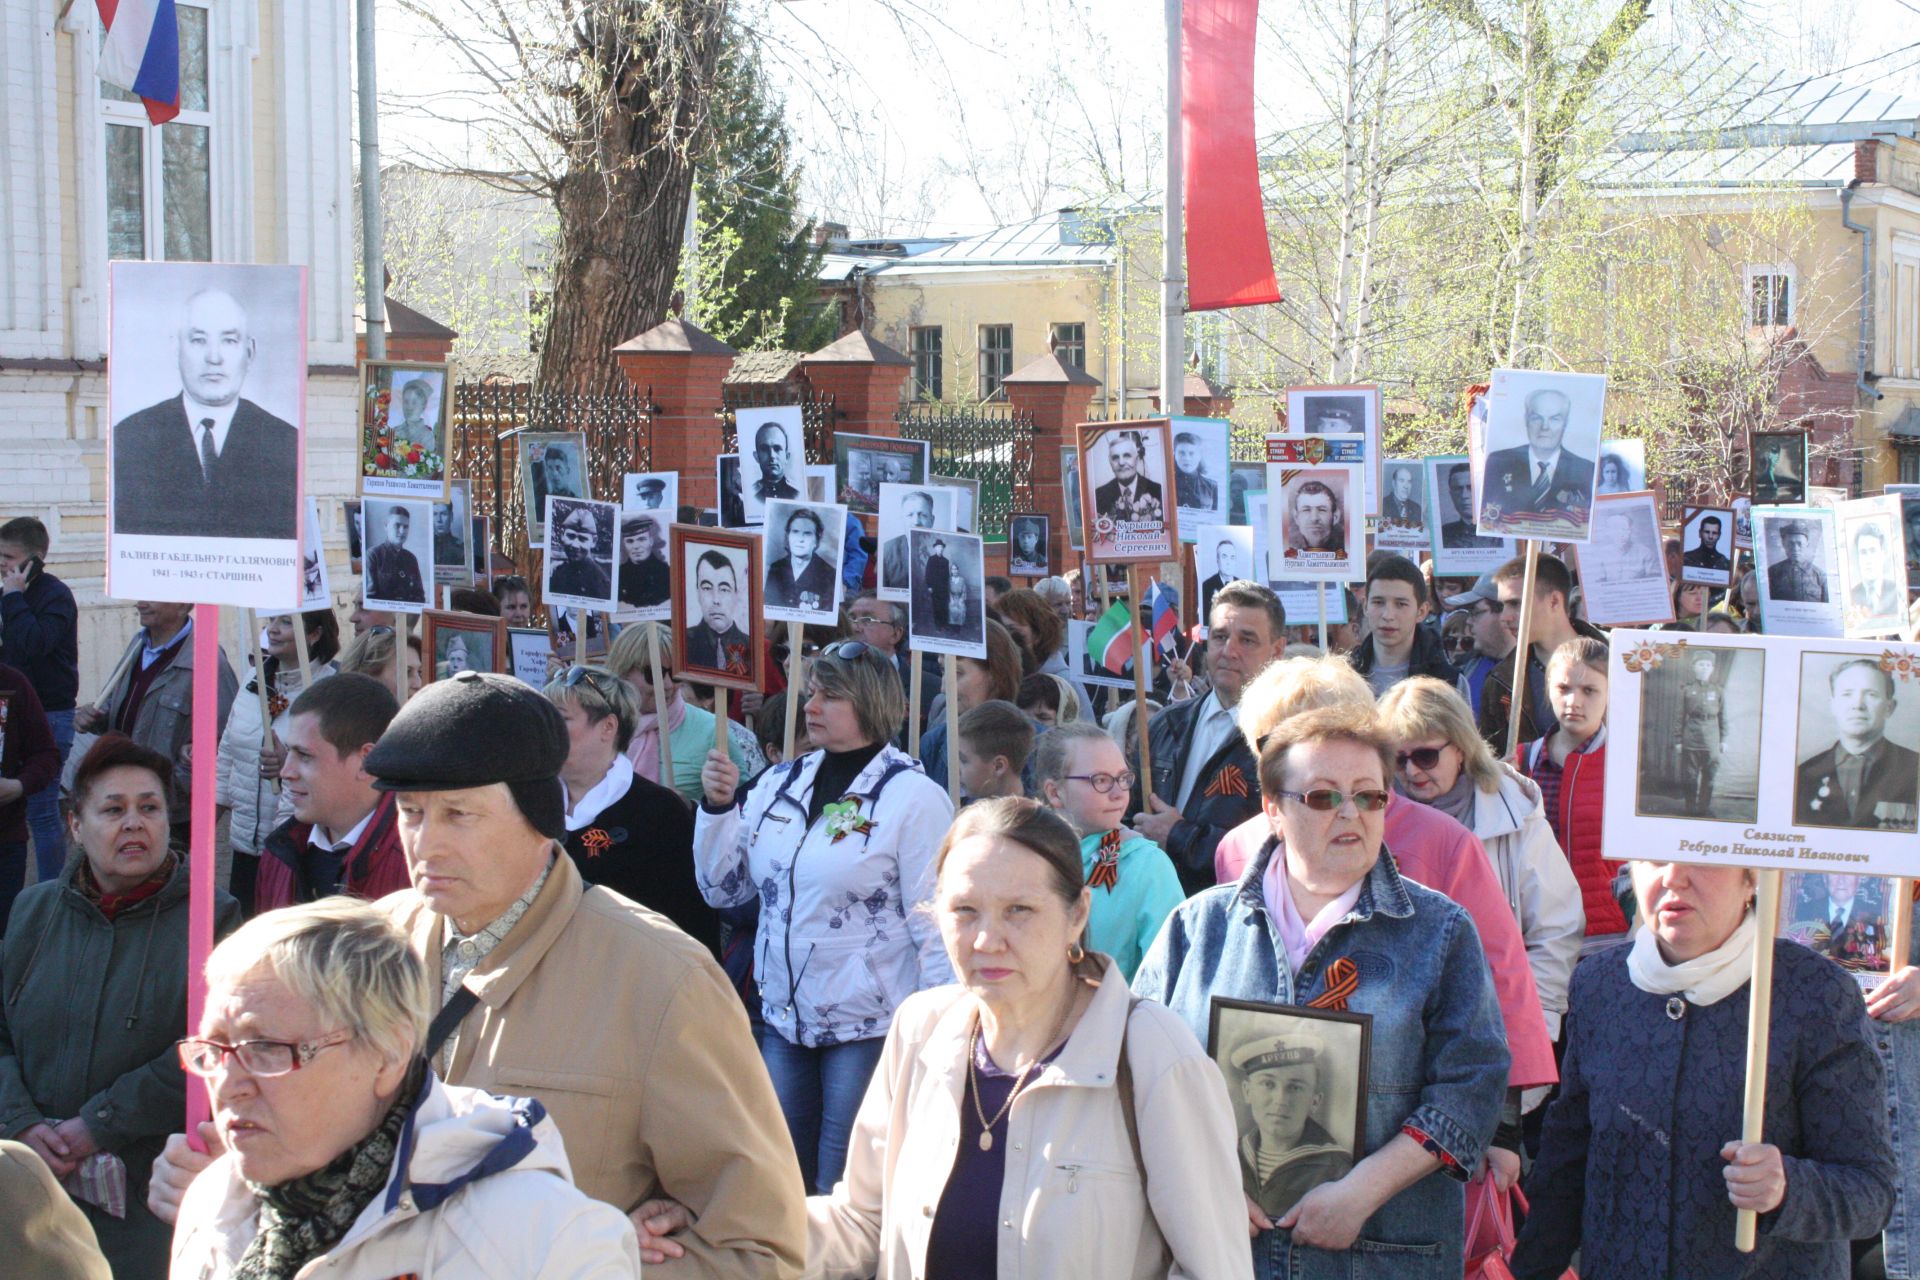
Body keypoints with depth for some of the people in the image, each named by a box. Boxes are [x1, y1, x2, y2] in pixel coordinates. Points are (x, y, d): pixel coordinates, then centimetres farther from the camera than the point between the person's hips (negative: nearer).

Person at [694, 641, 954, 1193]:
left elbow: (936, 927, -11)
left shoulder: (914, 798, -10)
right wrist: (717, 807, -3)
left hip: (868, 1028, -6)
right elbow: (724, 889, 11)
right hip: (784, 1019, 6)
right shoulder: (781, 784, 7)